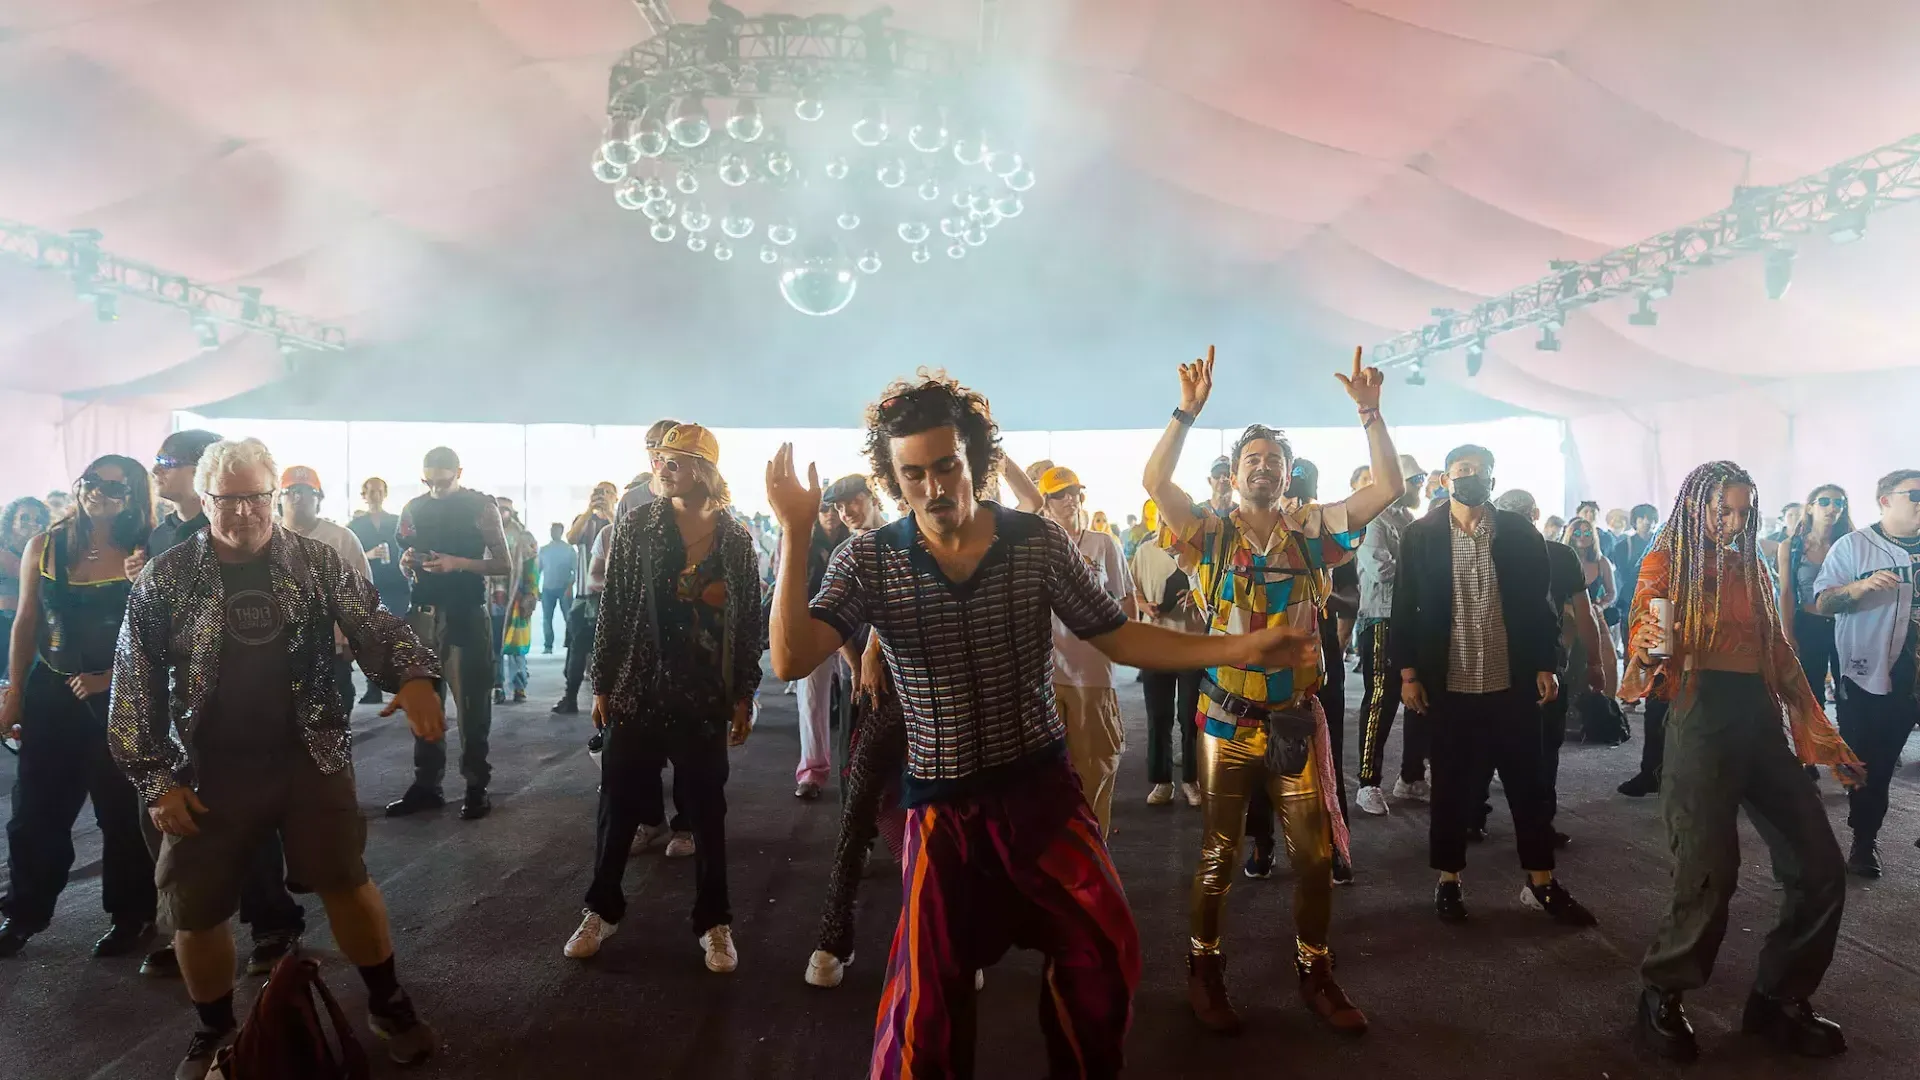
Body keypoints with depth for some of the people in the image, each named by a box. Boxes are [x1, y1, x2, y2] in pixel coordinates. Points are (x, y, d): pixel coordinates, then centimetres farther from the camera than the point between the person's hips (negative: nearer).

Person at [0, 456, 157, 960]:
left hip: (119, 698, -3)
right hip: (49, 693, 3)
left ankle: (131, 914, 23)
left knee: (122, 812, 8)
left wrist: (109, 678, -16)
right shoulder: (44, 546, 1)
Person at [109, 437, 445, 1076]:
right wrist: (156, 781, -6)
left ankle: (387, 1005, 23)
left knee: (346, 881, 2)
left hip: (310, 755, 0)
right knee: (195, 911, 8)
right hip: (208, 767, 1)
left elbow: (371, 622, -6)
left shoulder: (317, 560, -1)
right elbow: (134, 685, -1)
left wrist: (412, 674, -29)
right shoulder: (165, 578, -2)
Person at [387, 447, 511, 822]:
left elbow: (504, 565, -5)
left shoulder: (481, 507, -3)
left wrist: (458, 563, -18)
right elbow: (405, 563, 18)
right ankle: (426, 785, 20)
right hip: (424, 613, 5)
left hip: (466, 615, -4)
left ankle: (476, 786, 9)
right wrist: (407, 562, -6)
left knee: (471, 705, 1)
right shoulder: (414, 509, 9)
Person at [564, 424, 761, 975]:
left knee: (707, 810, 9)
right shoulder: (636, 525, -2)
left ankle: (713, 920, 22)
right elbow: (612, 608, 0)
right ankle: (602, 909, 29)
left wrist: (744, 697, 0)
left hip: (706, 697, 0)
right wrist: (602, 685, -1)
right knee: (618, 803, 10)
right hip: (637, 691, 0)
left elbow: (749, 622, 2)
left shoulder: (735, 537, -1)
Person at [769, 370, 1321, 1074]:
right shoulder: (869, 561, -10)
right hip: (943, 804, -1)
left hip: (1042, 786, 1)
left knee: (1106, 950, 5)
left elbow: (1119, 638, -2)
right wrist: (795, 532, -27)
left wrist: (1244, 648, -10)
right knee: (927, 992, 6)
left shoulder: (1040, 542, -8)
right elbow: (791, 660, -21)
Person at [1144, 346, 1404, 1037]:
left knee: (1315, 853, 9)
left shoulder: (1313, 531, 4)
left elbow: (1388, 487, -4)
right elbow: (1154, 481, -16)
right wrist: (1188, 411, -22)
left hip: (1298, 718, 2)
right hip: (1227, 718, -2)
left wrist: (1370, 412, -13)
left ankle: (1315, 973, 28)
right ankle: (1204, 970, 26)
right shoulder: (1210, 534, -2)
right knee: (1219, 854, 8)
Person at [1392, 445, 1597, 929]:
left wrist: (1545, 666, 0)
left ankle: (1541, 885, 24)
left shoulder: (1520, 533, 1)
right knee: (1452, 788, 10)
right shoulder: (1420, 536, -2)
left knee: (1530, 784, 10)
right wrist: (1408, 673, -4)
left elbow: (1539, 602, 5)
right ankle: (1449, 881, 24)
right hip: (1449, 686, -1)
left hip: (1514, 684, 1)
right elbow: (1406, 607, -1)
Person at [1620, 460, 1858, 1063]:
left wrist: (1823, 736, 16)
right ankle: (1663, 996, 10)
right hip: (1703, 720, -6)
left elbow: (1780, 656, 18)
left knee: (1820, 871, 3)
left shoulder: (1751, 568, 17)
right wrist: (1648, 650, -32)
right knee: (1710, 876, -11)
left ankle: (1780, 999, 21)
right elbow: (1641, 642, -7)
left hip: (1761, 721, 6)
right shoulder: (1666, 563, 0)